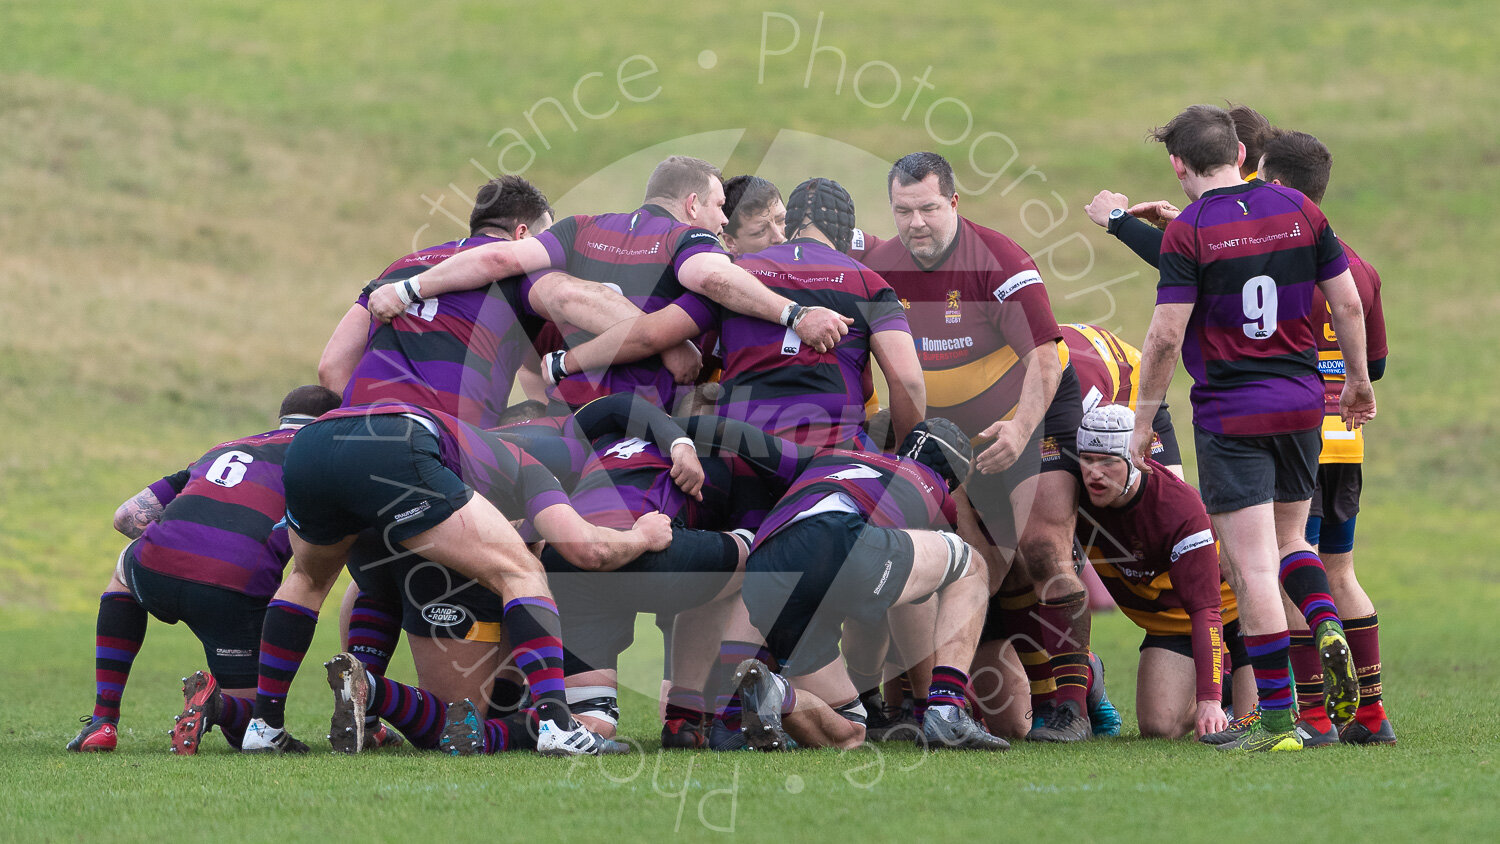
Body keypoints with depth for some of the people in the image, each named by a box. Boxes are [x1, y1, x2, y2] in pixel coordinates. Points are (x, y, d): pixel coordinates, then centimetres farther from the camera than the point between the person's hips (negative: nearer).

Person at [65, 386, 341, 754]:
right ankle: (215, 704, -19)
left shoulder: (222, 450, 33)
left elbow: (126, 516, 30)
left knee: (125, 571, 42)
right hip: (237, 585, -4)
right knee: (249, 723, 18)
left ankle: (102, 723, 29)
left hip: (157, 568, 4)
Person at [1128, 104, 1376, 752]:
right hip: (1302, 402, 5)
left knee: (1252, 565, -4)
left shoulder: (1189, 231, -11)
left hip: (1230, 413, -5)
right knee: (1287, 538, 23)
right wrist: (1359, 382, 20)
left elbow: (1166, 336, -14)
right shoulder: (1297, 210, 3)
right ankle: (1328, 630, -5)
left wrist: (1143, 422, -4)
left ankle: (1276, 717, -7)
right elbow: (1348, 304, 6)